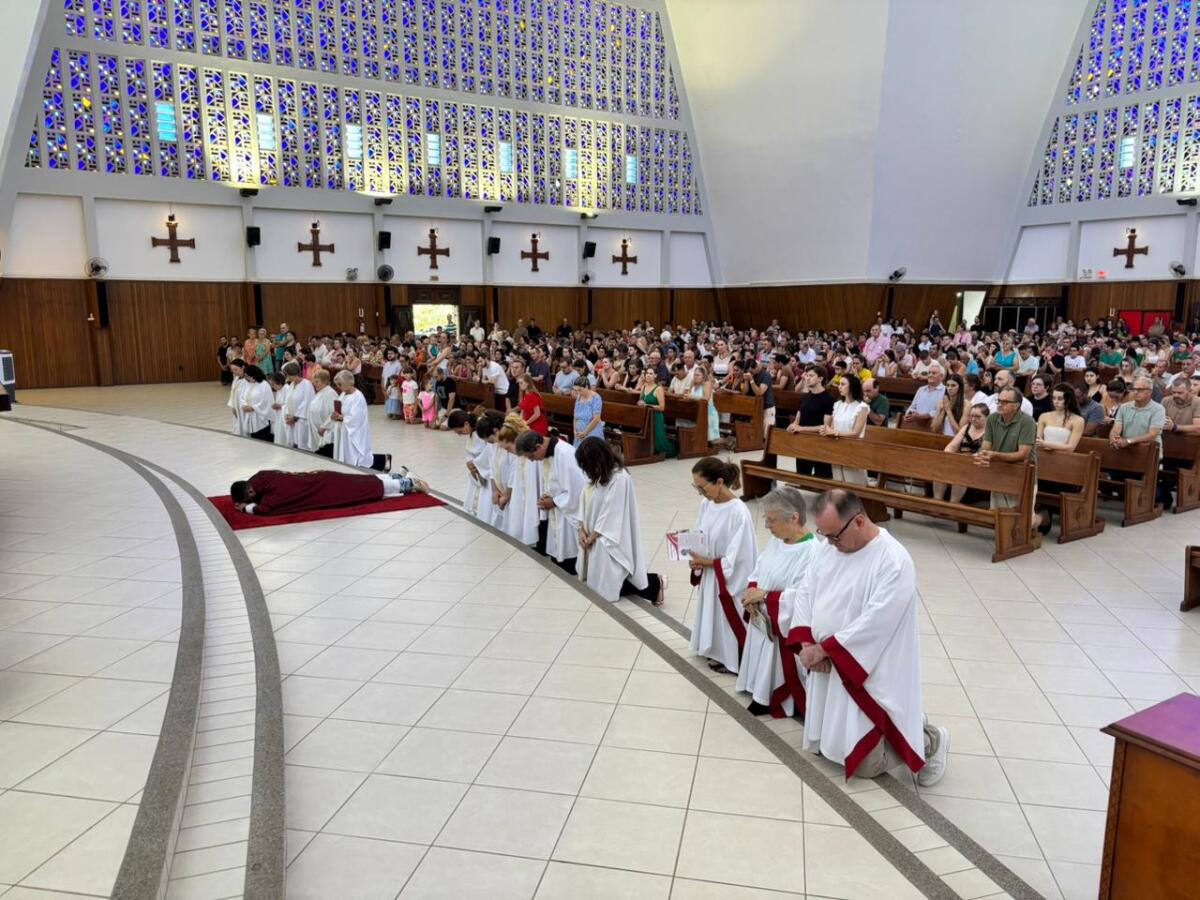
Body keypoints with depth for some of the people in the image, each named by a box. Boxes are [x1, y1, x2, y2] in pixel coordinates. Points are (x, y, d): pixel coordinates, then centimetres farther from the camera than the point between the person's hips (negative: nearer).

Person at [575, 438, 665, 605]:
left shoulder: (620, 478, -24)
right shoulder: (597, 474, 2)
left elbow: (610, 514, -22)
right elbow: (584, 499, 6)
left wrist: (592, 537, -14)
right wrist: (582, 530, -4)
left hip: (608, 539, -9)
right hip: (592, 536, 9)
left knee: (608, 585, -2)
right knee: (593, 579, 13)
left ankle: (654, 585, 14)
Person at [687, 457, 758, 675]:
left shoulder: (739, 513, -28)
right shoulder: (706, 504, -4)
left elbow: (737, 559, -23)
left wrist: (705, 561, -20)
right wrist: (695, 557, -11)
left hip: (729, 580, -7)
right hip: (708, 576, 7)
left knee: (727, 620, 12)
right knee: (713, 615, 24)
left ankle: (730, 659, 32)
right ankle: (715, 651, 45)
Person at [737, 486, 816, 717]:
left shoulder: (811, 552, -28)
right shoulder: (777, 539, -1)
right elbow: (759, 571, 10)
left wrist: (764, 596, -23)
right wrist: (752, 591, -9)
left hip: (784, 627, -8)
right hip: (762, 620, 8)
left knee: (780, 672, 10)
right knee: (764, 664, 22)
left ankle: (781, 702, 29)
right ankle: (762, 695, 41)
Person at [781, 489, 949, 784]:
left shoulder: (895, 562, -22)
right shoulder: (825, 548, 0)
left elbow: (875, 623, -26)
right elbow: (803, 592, 3)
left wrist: (823, 649, -21)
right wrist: (807, 644, -12)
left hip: (868, 674, -7)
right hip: (828, 667, 8)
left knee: (866, 763, -2)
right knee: (822, 743, 19)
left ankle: (929, 740, 24)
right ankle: (900, 722, 37)